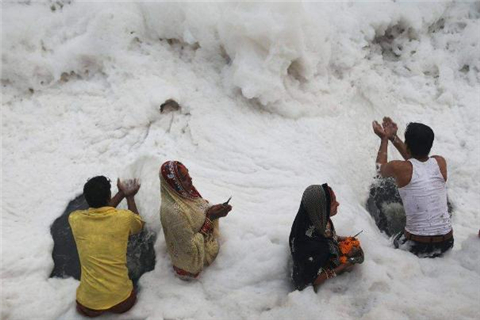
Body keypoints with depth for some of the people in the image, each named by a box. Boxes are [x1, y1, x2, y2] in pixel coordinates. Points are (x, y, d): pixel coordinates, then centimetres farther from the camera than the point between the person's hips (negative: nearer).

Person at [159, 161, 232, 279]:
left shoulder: (183, 193, -17)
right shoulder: (173, 211, -41)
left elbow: (201, 206, 1)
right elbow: (190, 244, -31)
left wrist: (214, 209, -20)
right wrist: (210, 218, -29)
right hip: (193, 254, -7)